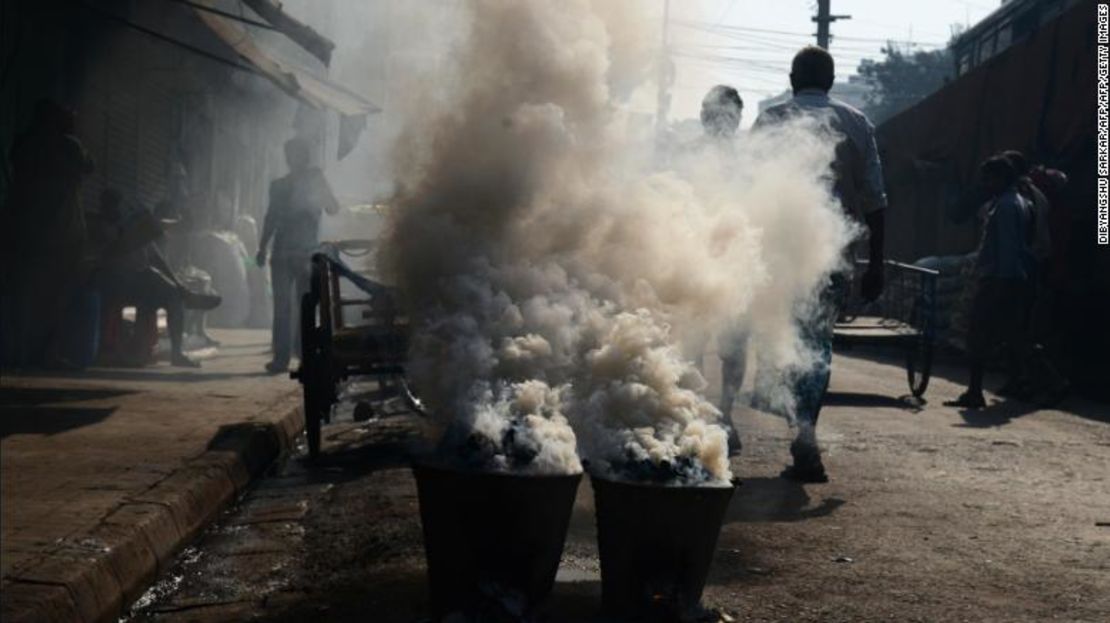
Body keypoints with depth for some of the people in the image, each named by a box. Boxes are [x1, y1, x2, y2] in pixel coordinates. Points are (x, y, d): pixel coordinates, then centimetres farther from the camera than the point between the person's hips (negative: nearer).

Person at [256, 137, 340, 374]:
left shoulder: (315, 181, 7)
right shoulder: (279, 186, 15)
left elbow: (333, 209, -6)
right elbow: (271, 218, 21)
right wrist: (262, 247, 16)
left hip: (307, 253, -2)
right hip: (282, 253, 2)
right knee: (282, 306, -3)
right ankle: (281, 357, -3)